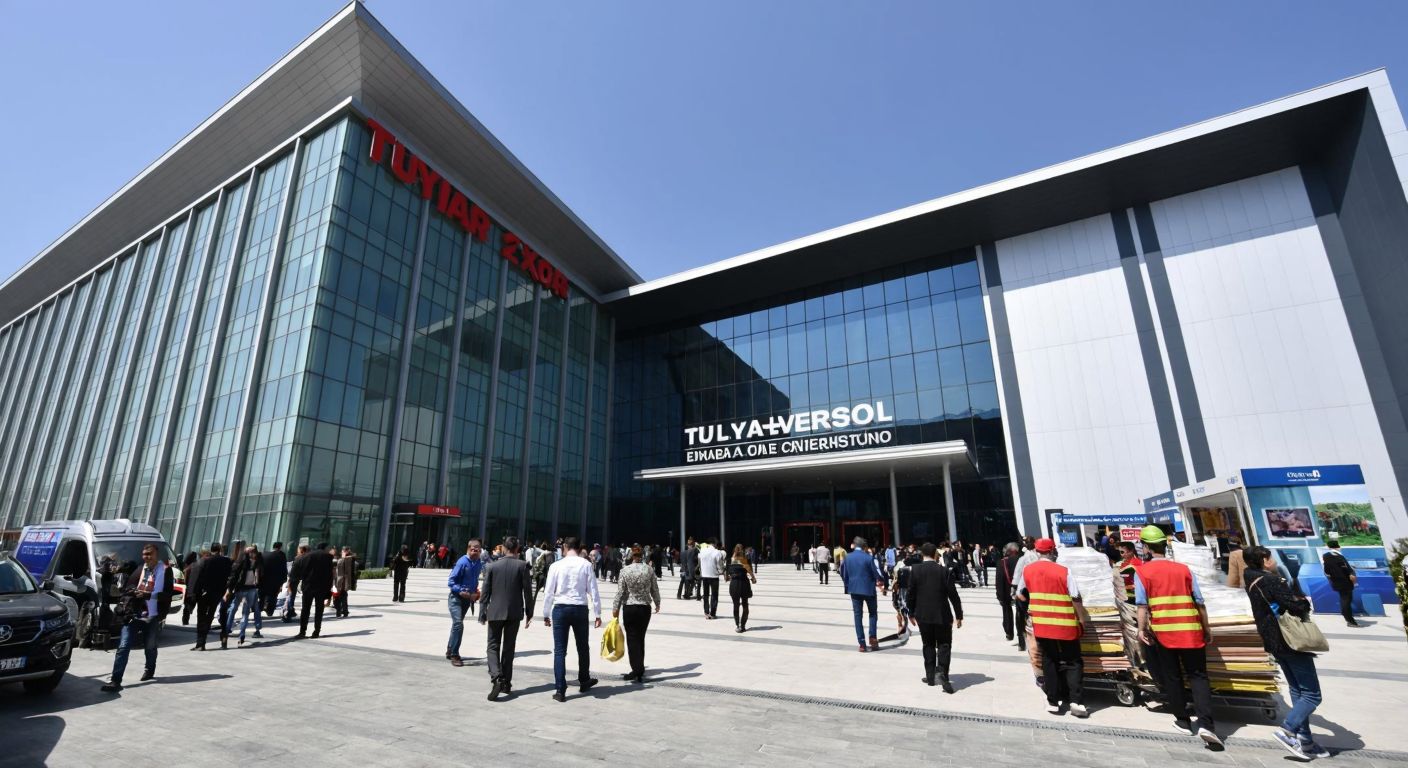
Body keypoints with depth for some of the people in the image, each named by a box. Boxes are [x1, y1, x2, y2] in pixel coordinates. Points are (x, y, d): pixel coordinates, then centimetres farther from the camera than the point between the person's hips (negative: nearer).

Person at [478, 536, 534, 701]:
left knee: (493, 646, 7)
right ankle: (506, 683, 18)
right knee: (509, 647, 13)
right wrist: (529, 613, 5)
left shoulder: (491, 566, -2)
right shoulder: (523, 565, -6)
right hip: (514, 613, 0)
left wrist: (482, 614, 6)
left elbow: (485, 592, -1)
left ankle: (496, 678, -14)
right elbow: (527, 591, -4)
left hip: (495, 612, 0)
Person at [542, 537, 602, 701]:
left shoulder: (556, 566, -5)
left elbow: (549, 592, -2)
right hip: (580, 608, 1)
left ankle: (560, 690, 7)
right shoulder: (586, 565, -5)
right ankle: (584, 682, 36)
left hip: (560, 609, -1)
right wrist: (597, 614, 3)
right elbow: (593, 591, -4)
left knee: (559, 650, 7)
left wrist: (546, 614, 10)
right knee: (583, 647, 19)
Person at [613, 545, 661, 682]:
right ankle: (639, 669, 22)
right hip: (645, 608, 3)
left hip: (629, 608, -3)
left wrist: (615, 608, 4)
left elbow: (620, 591, -7)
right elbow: (655, 589, 3)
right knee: (640, 638, 15)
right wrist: (657, 603, 19)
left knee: (632, 639, 4)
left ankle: (637, 670, -3)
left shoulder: (625, 570, -10)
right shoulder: (649, 570, -4)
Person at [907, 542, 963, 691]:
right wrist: (959, 615, 5)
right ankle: (942, 671, -13)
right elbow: (953, 594, -6)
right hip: (942, 615, -1)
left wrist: (911, 613, 8)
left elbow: (910, 593, -3)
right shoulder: (943, 570, -8)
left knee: (928, 645, 14)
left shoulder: (914, 569, -6)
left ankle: (930, 676, 16)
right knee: (944, 645, 6)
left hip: (923, 615, 1)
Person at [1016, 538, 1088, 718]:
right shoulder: (1064, 571, -12)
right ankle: (1076, 701, 3)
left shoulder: (1027, 570, -1)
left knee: (1049, 662, 13)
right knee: (1072, 662, 11)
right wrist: (1081, 618, 3)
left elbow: (1020, 595, 10)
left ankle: (1053, 702, 15)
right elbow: (1076, 599, -12)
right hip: (1065, 625, -2)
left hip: (1041, 624, 2)